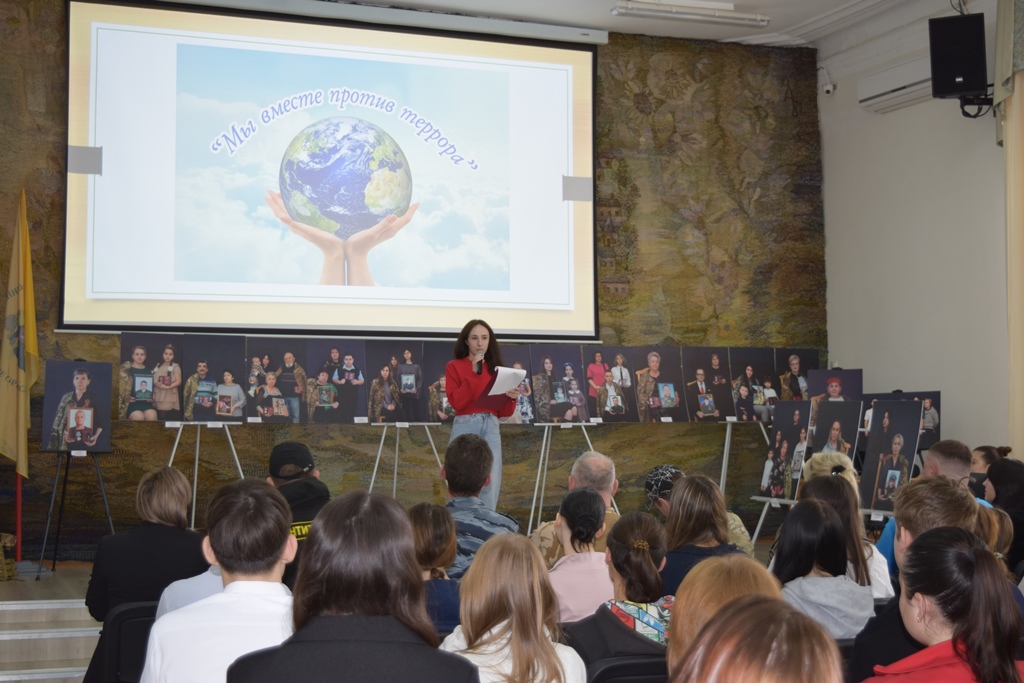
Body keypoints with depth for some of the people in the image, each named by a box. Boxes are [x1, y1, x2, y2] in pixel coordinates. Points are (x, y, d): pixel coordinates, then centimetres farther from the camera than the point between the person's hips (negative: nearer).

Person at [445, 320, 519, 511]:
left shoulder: (495, 368, 16)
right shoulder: (454, 366, 5)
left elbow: (503, 412, 14)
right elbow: (456, 402, -9)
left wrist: (512, 398, -7)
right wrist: (474, 374, -10)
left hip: (491, 428, 3)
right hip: (465, 427, -3)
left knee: (490, 487, -2)